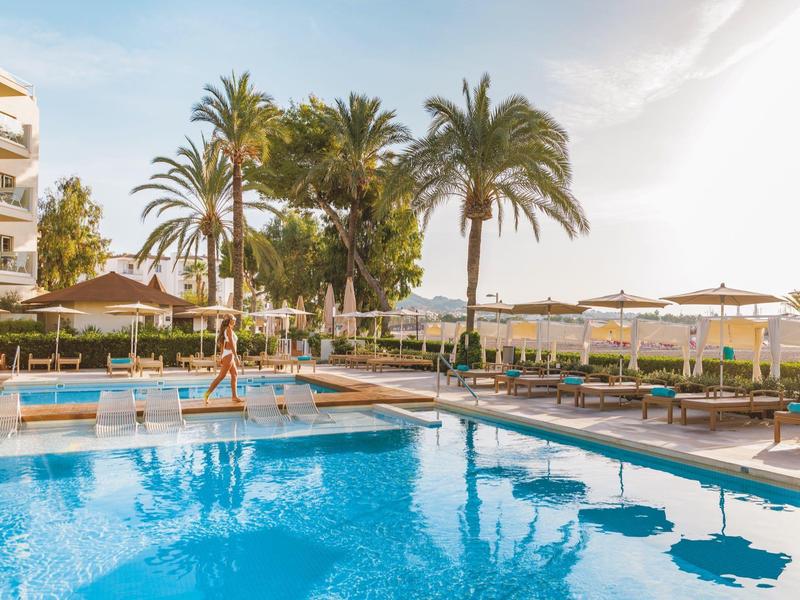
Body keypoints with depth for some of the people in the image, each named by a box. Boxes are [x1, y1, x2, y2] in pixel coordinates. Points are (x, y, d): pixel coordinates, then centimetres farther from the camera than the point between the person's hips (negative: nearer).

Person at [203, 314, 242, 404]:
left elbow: (222, 345, 18)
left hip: (226, 355, 10)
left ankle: (234, 396, 16)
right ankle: (207, 394, -9)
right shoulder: (229, 329, -14)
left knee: (234, 374, 13)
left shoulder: (225, 329, 13)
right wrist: (236, 357, -22)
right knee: (221, 376, -8)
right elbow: (231, 344, -21)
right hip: (229, 355, -10)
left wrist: (221, 357, 22)